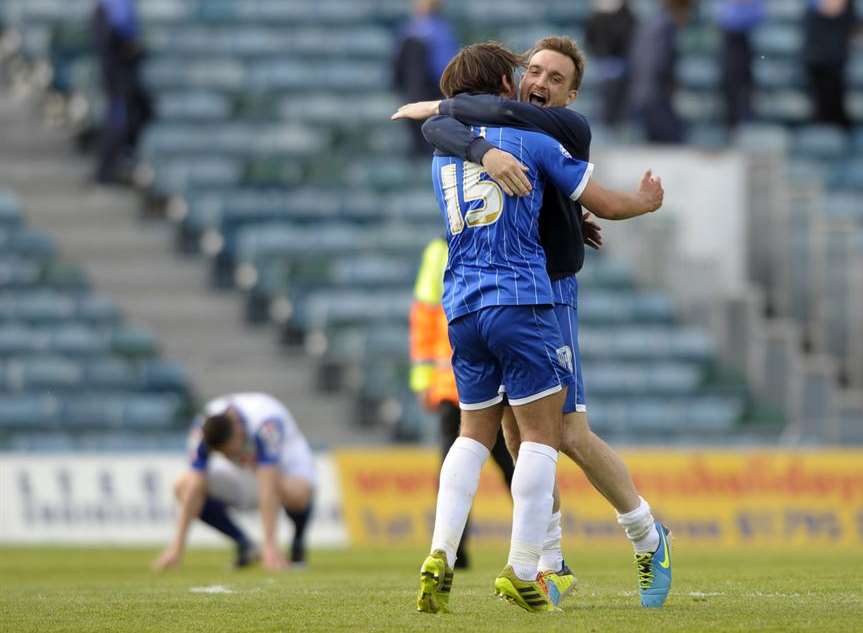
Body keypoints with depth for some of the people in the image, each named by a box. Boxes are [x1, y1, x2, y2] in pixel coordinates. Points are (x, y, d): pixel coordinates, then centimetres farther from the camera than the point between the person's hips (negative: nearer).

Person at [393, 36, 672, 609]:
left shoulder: (573, 130, -6)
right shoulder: (498, 129, 5)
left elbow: (506, 113, -22)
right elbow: (439, 130, -16)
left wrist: (437, 106, -9)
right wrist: (485, 152, -34)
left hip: (550, 296, -4)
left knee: (574, 436, -7)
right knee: (518, 433, 2)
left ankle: (650, 539, 12)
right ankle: (551, 565, 12)